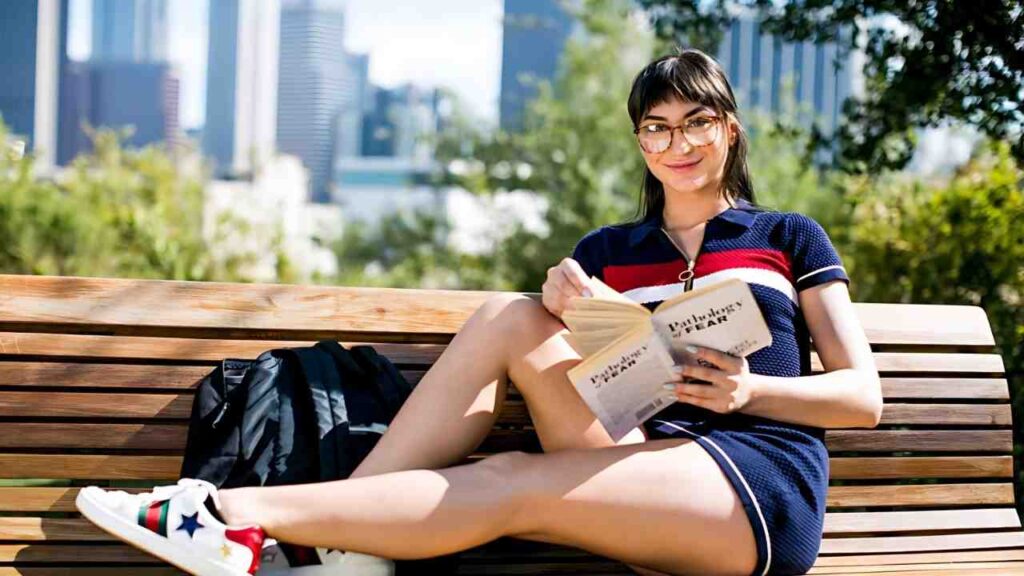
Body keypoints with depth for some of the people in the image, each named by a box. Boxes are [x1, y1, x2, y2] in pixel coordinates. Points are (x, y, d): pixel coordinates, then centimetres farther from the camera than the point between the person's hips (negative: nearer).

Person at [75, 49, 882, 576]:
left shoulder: (790, 239, 14)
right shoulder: (607, 249, 24)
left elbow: (864, 397, 6)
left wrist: (748, 389, -13)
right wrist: (560, 303, -9)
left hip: (764, 483, -4)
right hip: (642, 466, 4)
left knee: (505, 486, -26)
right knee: (508, 318, -15)